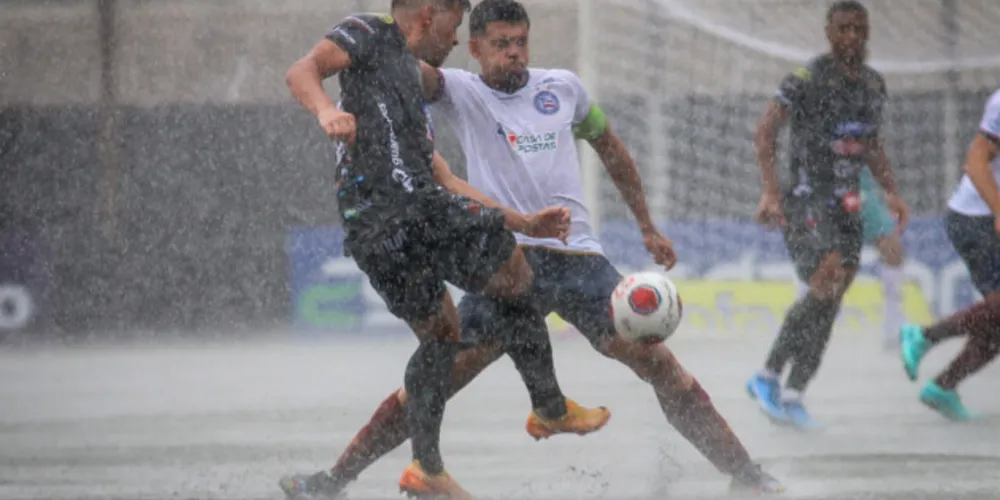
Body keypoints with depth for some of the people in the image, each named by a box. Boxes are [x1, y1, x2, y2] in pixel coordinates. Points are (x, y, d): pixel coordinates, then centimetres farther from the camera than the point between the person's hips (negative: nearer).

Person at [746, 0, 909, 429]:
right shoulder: (807, 80, -9)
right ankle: (769, 375, -11)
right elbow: (765, 131, -11)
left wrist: (891, 192, 13)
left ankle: (792, 396, 9)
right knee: (826, 287, -21)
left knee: (827, 304, 2)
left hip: (846, 206, 7)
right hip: (806, 201, -7)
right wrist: (770, 192, -21)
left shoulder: (874, 84, 13)